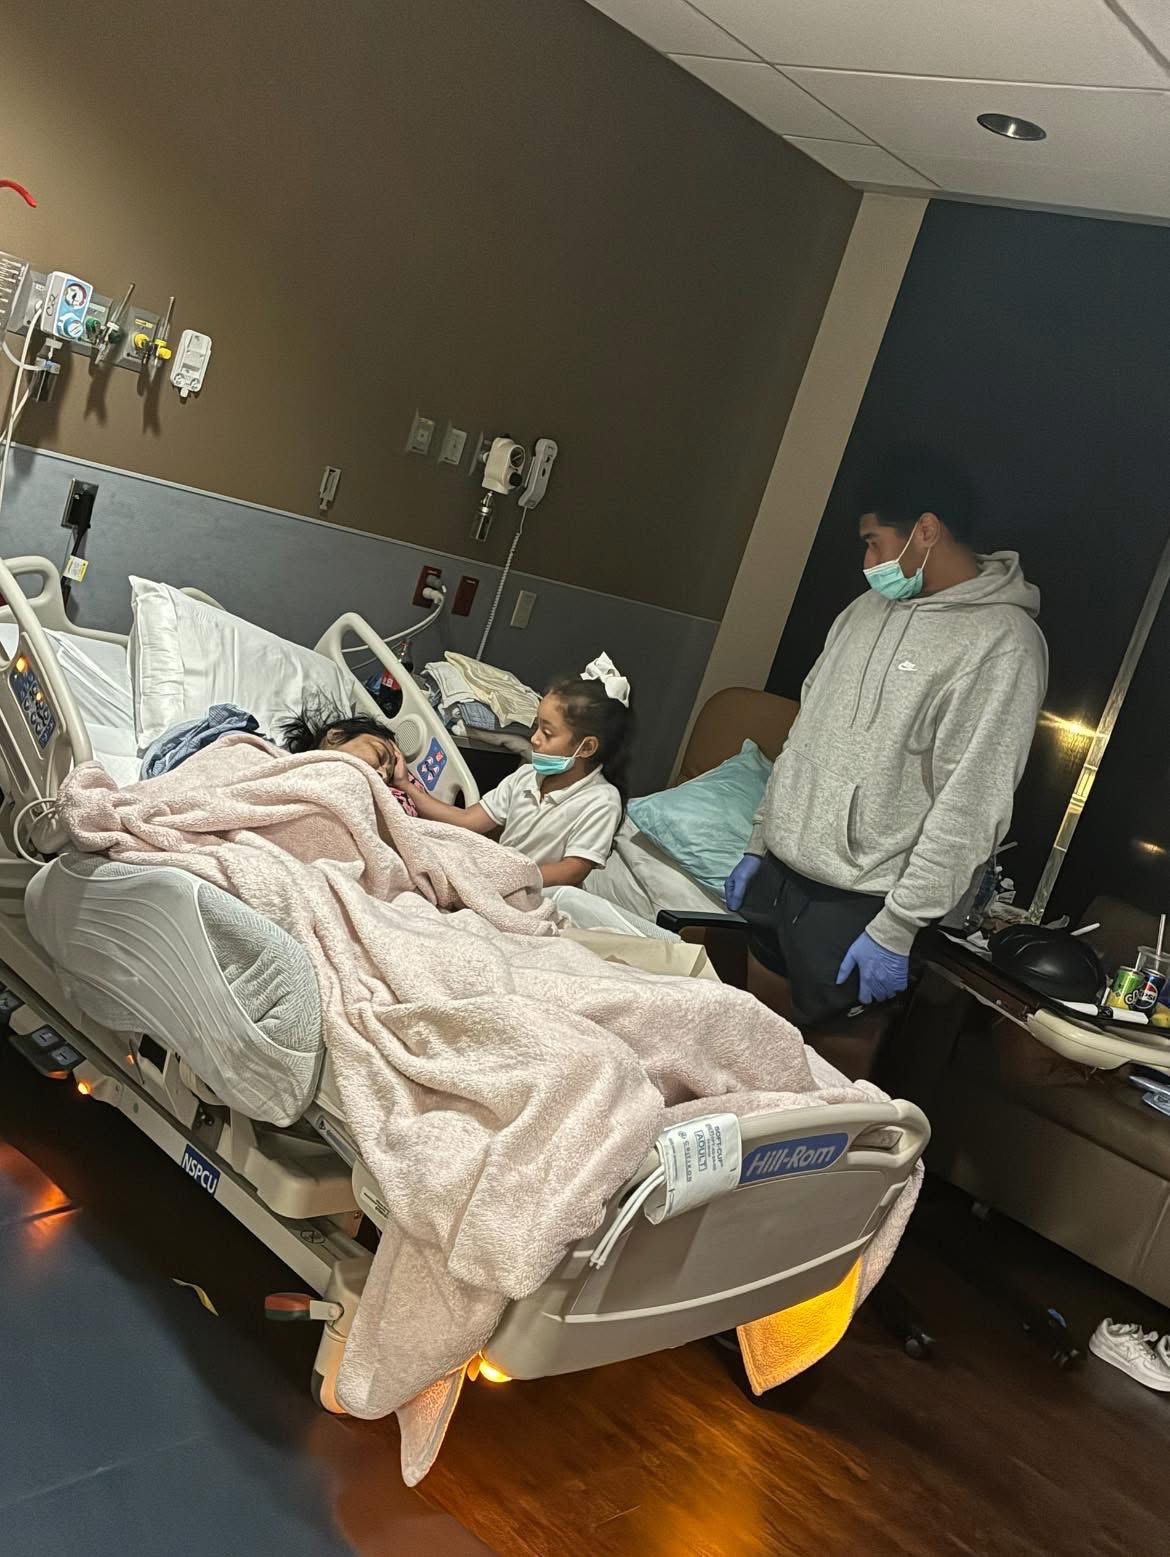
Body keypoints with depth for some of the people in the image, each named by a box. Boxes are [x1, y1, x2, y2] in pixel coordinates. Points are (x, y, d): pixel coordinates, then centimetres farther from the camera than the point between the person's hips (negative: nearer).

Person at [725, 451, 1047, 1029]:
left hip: (857, 905, -7)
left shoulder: (1002, 642, -14)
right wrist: (759, 844, 17)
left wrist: (896, 929, -18)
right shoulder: (869, 609, 11)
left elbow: (968, 808, -18)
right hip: (777, 873, 7)